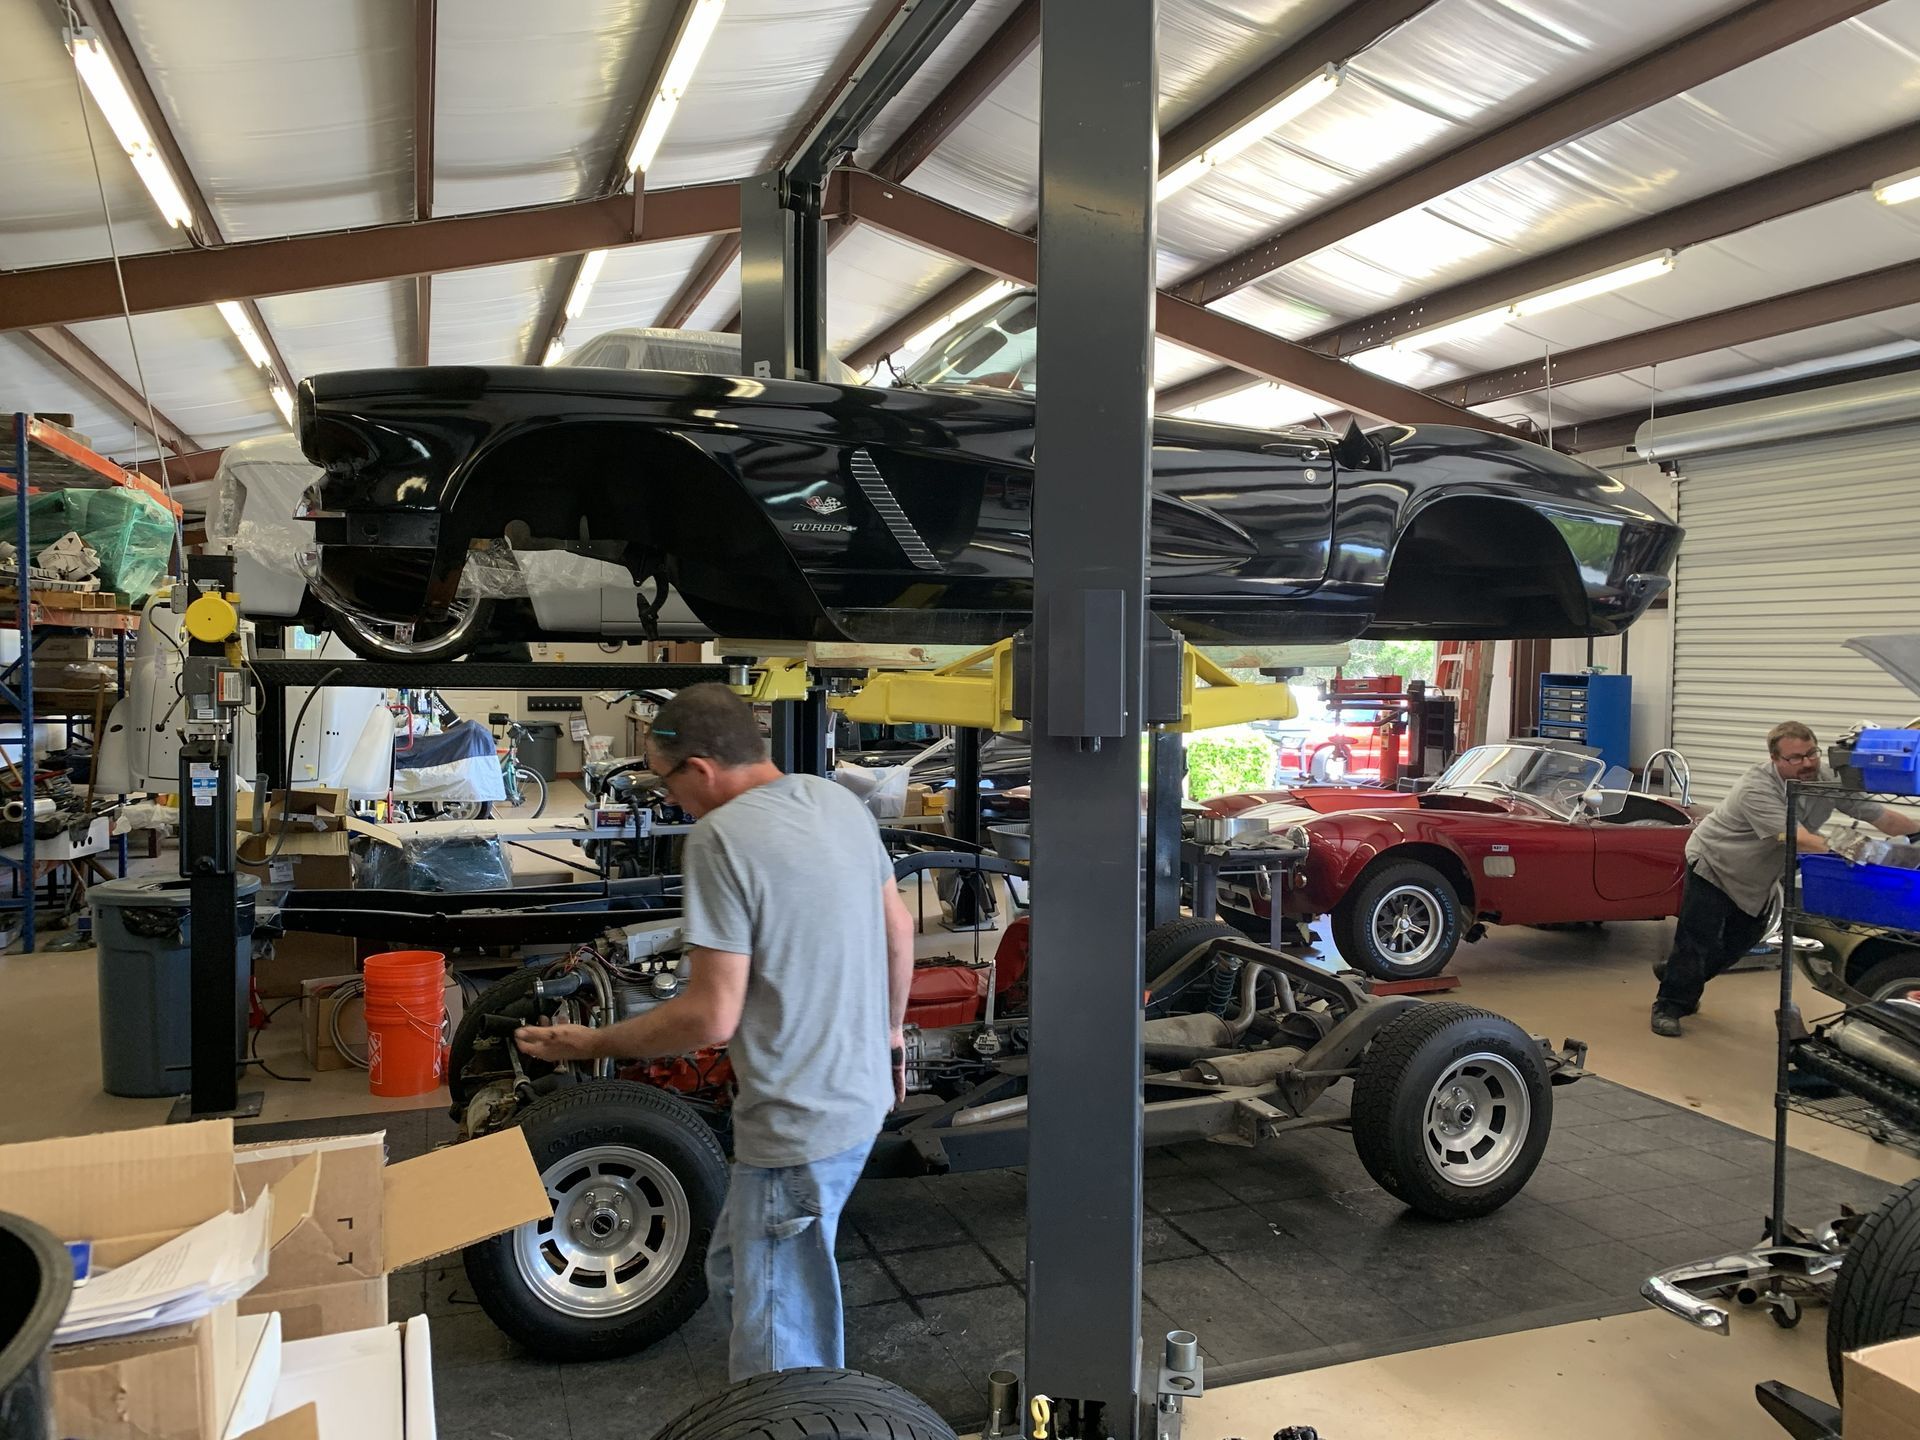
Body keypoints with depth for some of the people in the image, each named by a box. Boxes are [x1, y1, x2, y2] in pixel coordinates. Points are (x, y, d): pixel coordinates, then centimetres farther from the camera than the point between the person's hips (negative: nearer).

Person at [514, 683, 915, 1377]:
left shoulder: (720, 837, -21)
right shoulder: (838, 800, 3)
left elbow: (712, 1017, -21)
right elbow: (900, 929, 12)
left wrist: (592, 1045, -7)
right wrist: (890, 1031, 27)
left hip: (799, 1126, -9)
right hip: (862, 1093, 9)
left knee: (778, 1352, 8)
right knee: (735, 1272, 28)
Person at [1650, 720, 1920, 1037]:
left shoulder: (1830, 783, -16)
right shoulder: (1757, 788, -34)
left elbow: (1884, 818, -13)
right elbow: (1796, 839, -43)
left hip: (1756, 879, 7)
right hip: (1713, 864, -7)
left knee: (1744, 939, 17)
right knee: (1697, 940, -7)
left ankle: (1677, 977, 37)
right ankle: (1668, 1006, 9)